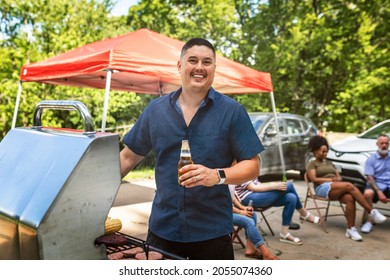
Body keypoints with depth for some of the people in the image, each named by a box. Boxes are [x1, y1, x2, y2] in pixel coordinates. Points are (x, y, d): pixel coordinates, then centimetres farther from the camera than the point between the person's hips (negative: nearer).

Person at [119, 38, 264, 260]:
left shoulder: (232, 111, -4)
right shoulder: (156, 109, 4)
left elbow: (252, 166, -6)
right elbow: (128, 157, 10)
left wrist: (217, 175, -23)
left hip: (212, 231, -2)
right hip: (161, 228, 2)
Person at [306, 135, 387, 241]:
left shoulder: (330, 163, 30)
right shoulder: (312, 164, 12)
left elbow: (339, 178, 21)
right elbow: (314, 179, -4)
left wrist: (337, 179, -4)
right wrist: (330, 179, -12)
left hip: (337, 190, 6)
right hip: (323, 188, -6)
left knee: (350, 199, -31)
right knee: (349, 186, -31)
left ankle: (351, 229, -33)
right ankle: (372, 212, -31)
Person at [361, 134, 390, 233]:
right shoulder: (371, 159, 4)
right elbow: (370, 178, -5)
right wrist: (379, 192, -20)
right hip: (376, 185, -2)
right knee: (368, 193, -36)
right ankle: (369, 222, -21)